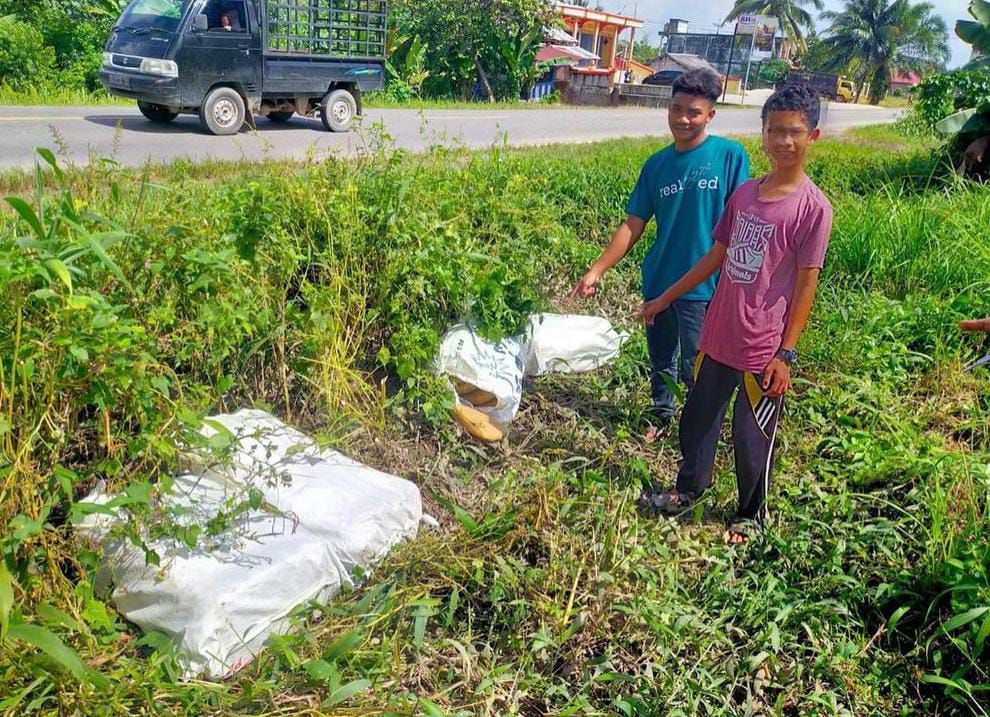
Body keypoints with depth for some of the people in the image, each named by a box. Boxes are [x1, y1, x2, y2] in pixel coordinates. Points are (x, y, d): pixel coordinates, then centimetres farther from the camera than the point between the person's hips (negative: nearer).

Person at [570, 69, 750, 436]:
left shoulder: (730, 155, -8)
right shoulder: (657, 165, 4)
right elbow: (633, 226, 5)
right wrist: (597, 270, 0)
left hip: (704, 285, -4)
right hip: (659, 280, 4)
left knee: (695, 370, 3)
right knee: (660, 358, 19)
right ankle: (661, 414, 41)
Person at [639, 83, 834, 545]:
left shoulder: (813, 207, -12)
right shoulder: (744, 194, 4)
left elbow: (806, 285, -11)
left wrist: (786, 353, -12)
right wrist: (664, 299, 16)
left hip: (762, 349, -6)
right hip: (718, 336, 6)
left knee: (752, 438, 8)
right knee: (697, 418, 19)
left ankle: (752, 515, 32)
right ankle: (689, 488, 43)